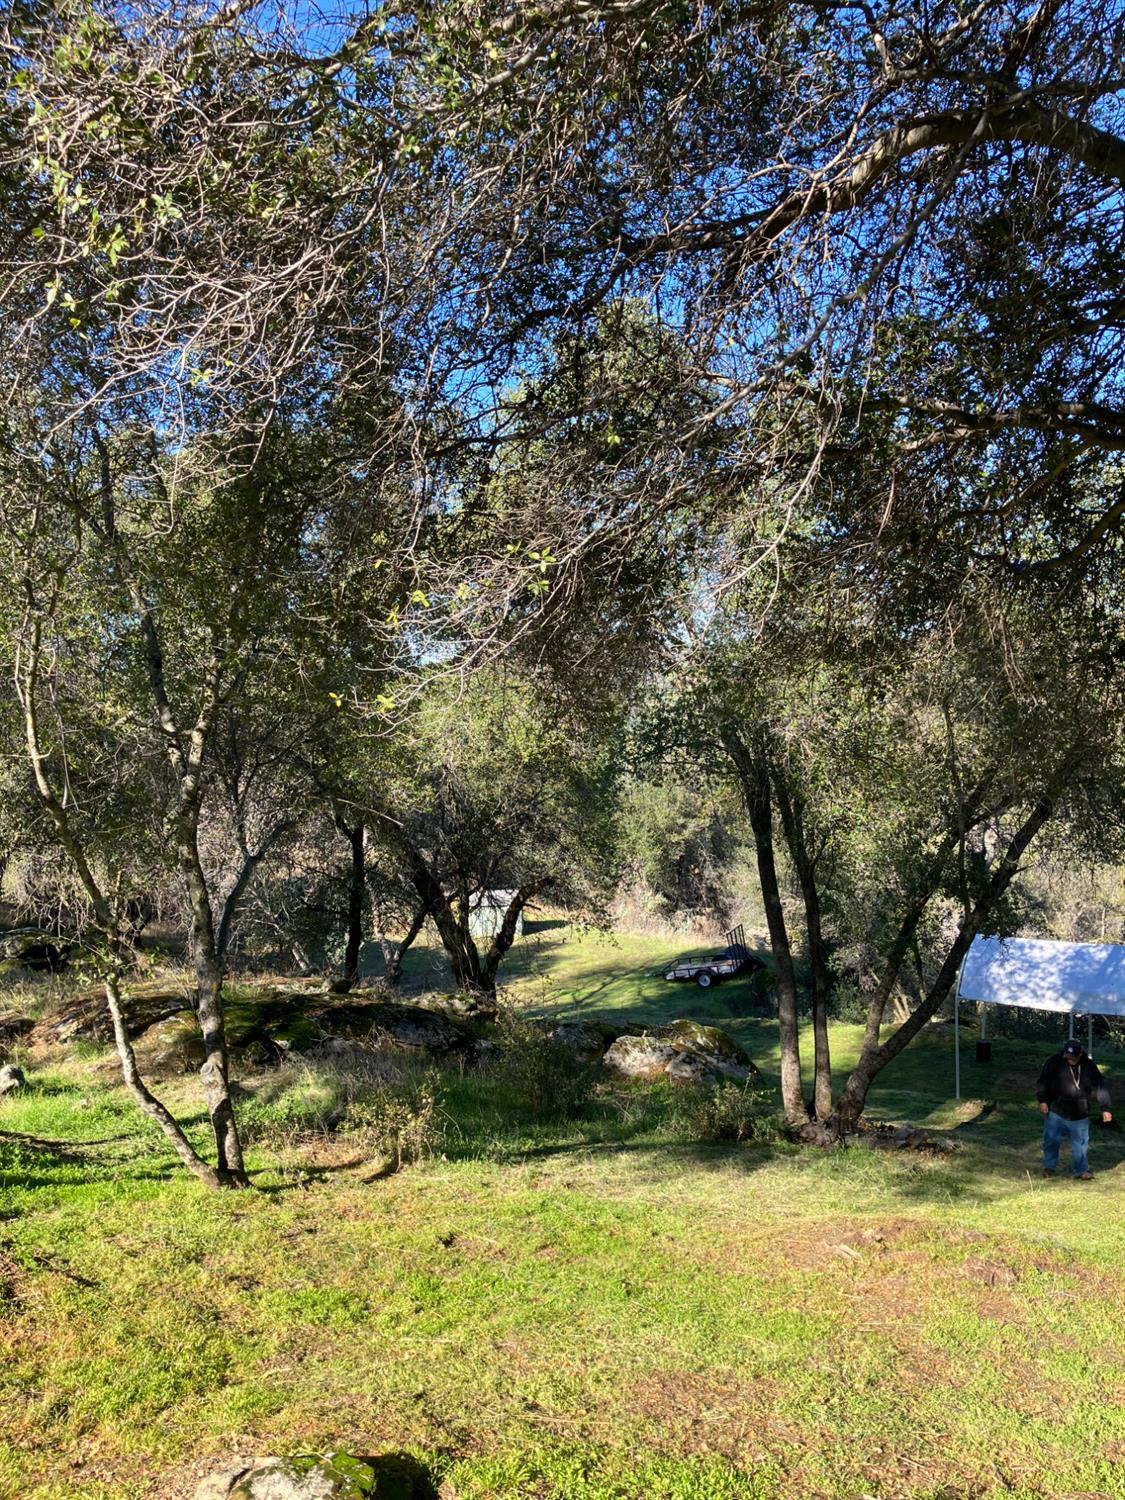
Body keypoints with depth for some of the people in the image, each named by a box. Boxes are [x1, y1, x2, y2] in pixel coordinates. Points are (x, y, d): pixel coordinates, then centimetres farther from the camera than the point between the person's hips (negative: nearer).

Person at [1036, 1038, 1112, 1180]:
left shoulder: (1088, 1066, 0)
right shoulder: (1054, 1062, -8)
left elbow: (1100, 1087, 6)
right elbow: (1043, 1082, -4)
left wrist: (1105, 1108, 4)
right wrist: (1042, 1100, -12)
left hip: (1079, 1114, 2)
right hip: (1056, 1111, -2)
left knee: (1080, 1143, 6)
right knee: (1051, 1140, 3)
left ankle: (1080, 1170, 18)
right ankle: (1049, 1167, 20)